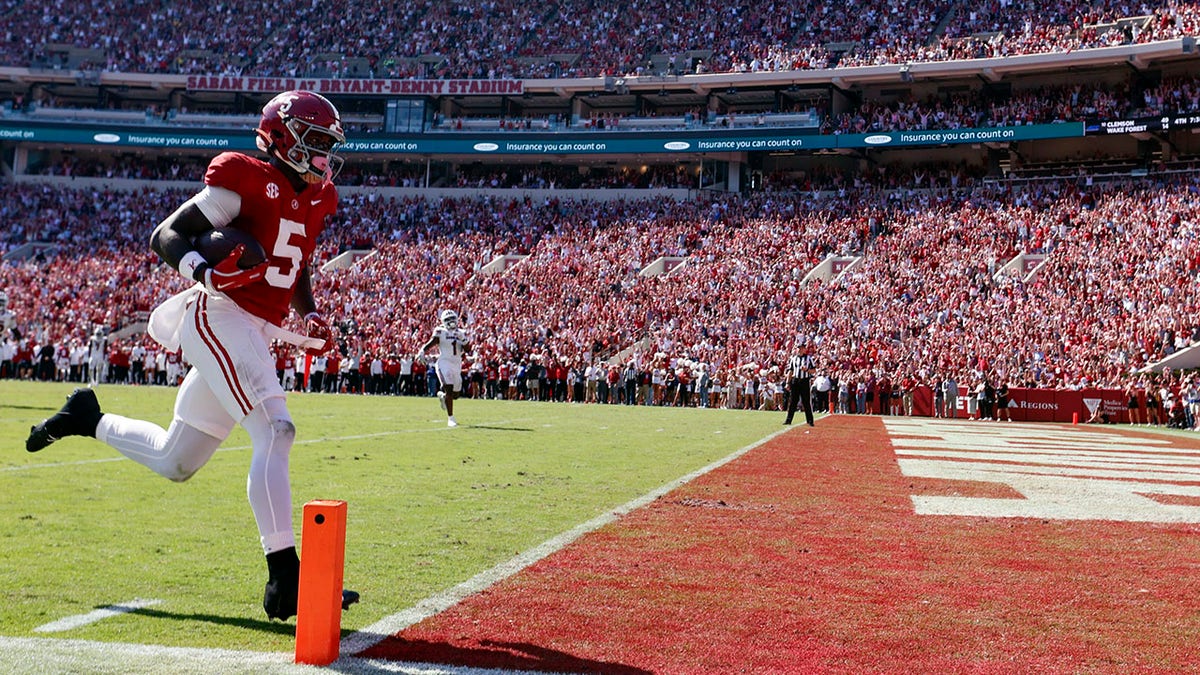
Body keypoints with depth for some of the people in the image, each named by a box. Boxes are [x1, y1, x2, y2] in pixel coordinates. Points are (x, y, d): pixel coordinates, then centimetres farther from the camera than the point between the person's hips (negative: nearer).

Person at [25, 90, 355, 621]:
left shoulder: (315, 202, 16)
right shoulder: (246, 180, -8)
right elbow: (165, 237, -9)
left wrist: (311, 317, 12)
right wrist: (205, 270, -28)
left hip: (256, 336, 9)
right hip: (220, 318, -9)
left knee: (174, 463, 15)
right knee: (275, 431, -24)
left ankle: (88, 418, 39)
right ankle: (284, 579, -26)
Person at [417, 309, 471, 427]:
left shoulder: (461, 333, 9)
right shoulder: (440, 332, -2)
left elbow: (468, 350, 5)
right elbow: (430, 343, -4)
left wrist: (463, 340, -11)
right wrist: (422, 351, -22)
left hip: (457, 365, 5)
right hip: (444, 364, -5)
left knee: (456, 393, 10)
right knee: (449, 389, -16)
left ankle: (442, 395, 45)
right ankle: (450, 418, -11)